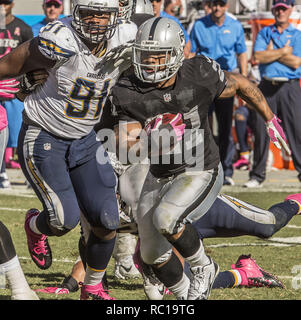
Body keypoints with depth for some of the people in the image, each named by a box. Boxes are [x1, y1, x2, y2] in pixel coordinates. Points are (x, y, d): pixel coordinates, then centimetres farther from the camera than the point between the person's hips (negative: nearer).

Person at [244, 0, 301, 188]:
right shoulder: (264, 33, 14)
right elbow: (258, 57, -4)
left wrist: (272, 52, -3)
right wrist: (283, 52, -6)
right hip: (267, 87, 2)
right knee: (261, 130, 2)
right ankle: (257, 176, 9)